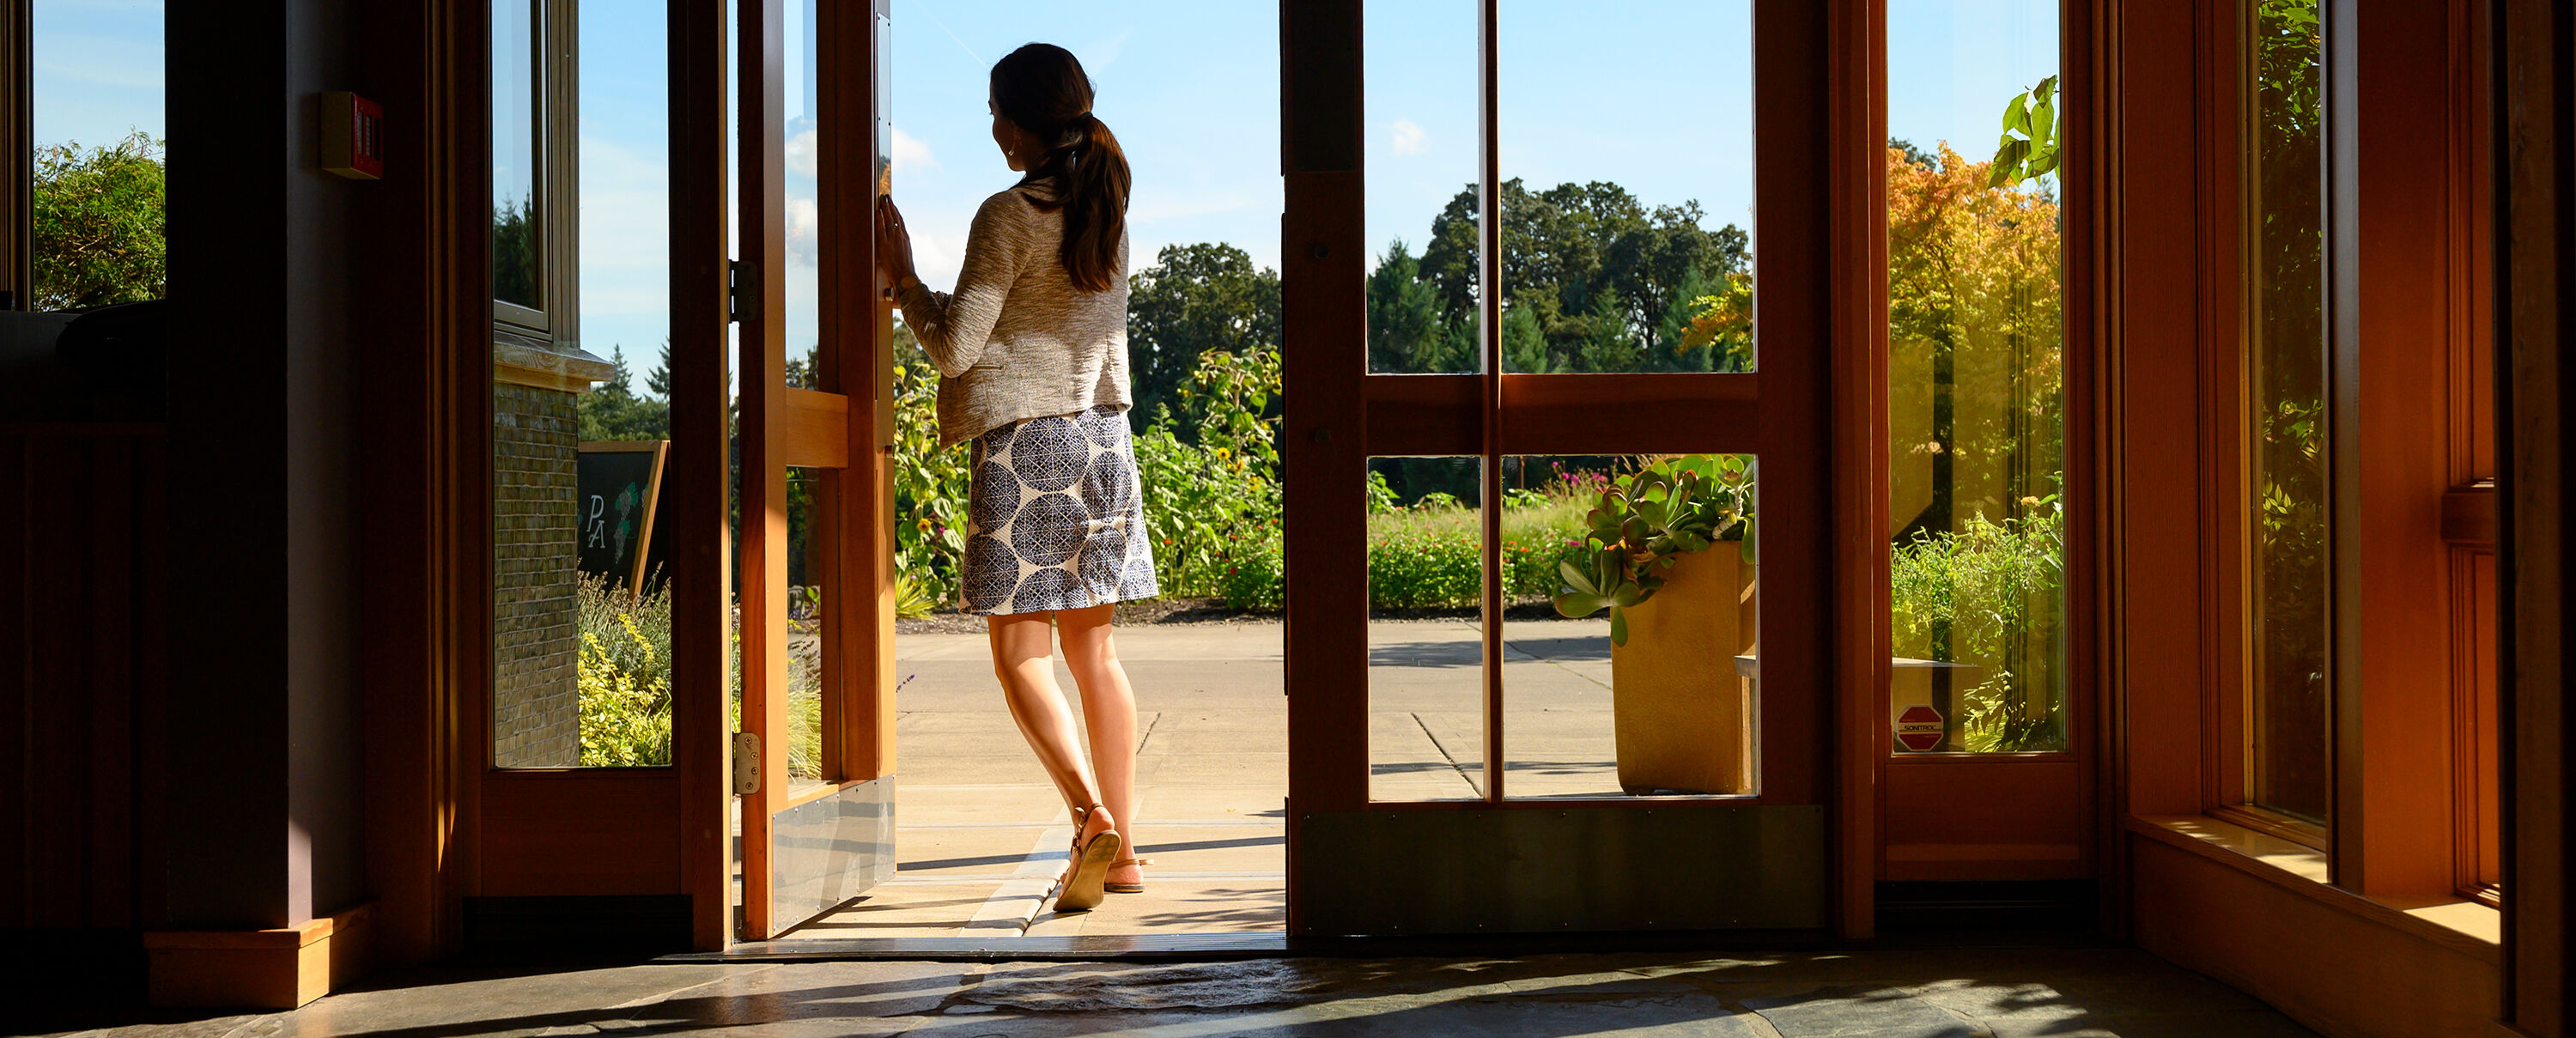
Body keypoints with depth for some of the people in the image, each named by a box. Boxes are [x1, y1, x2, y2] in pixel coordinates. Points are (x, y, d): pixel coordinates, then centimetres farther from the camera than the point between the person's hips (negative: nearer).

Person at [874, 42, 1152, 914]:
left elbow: (955, 346, -11)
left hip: (1025, 441, -7)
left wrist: (901, 273, 1)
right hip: (1103, 439, 7)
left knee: (1019, 653, -4)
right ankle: (1123, 851, 12)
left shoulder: (1011, 215, -12)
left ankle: (1092, 815, -20)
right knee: (1092, 649, 10)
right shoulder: (1106, 211, 11)